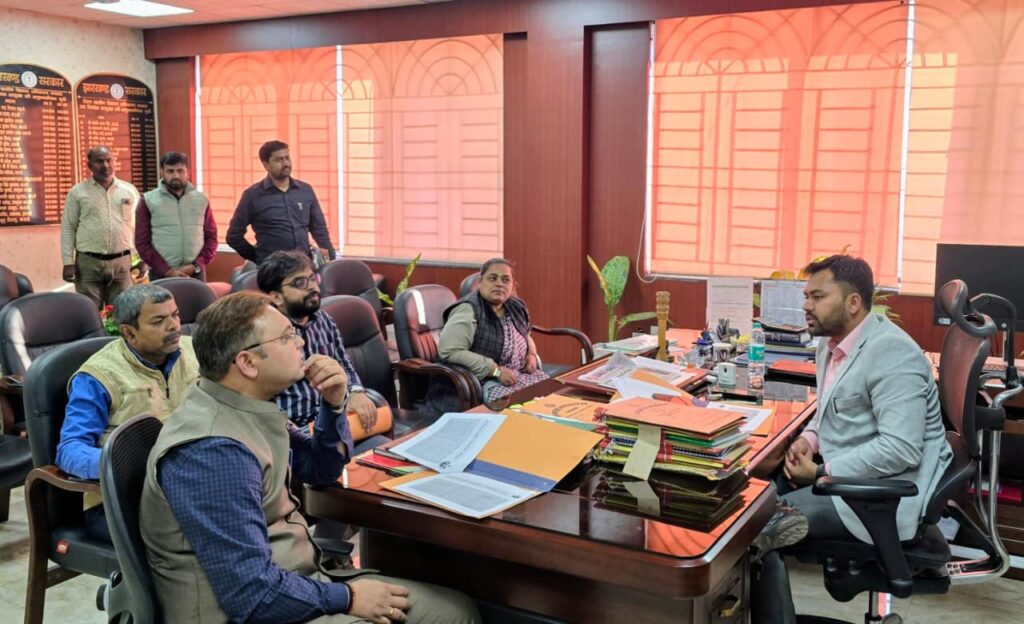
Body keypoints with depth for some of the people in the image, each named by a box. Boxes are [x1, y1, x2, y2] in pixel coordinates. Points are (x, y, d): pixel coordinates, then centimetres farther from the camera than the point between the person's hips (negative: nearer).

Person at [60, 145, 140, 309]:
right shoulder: (77, 192, 4)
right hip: (88, 263, -1)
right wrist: (68, 262, -4)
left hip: (121, 262, 1)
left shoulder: (129, 190, 8)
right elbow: (68, 228, 3)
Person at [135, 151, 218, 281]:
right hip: (161, 275, -2)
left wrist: (197, 265, -7)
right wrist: (167, 271, -11)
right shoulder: (148, 201, 2)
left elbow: (211, 237, 8)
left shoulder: (201, 199, 9)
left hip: (195, 274, 2)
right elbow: (142, 243, -1)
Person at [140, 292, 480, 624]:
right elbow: (251, 593, -27)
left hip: (290, 579, 9)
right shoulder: (213, 451, -26)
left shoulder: (248, 407, 3)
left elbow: (321, 470, 16)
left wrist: (334, 404, -2)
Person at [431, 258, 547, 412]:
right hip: (476, 385, -8)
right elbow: (449, 352, -27)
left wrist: (531, 354, 3)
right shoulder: (468, 311, -16)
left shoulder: (517, 307, 7)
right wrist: (496, 370, -24)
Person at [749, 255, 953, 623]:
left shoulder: (892, 354, -20)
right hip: (841, 473, 10)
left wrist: (822, 472, -21)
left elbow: (900, 450, -28)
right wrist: (810, 438, 1)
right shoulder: (833, 341, 9)